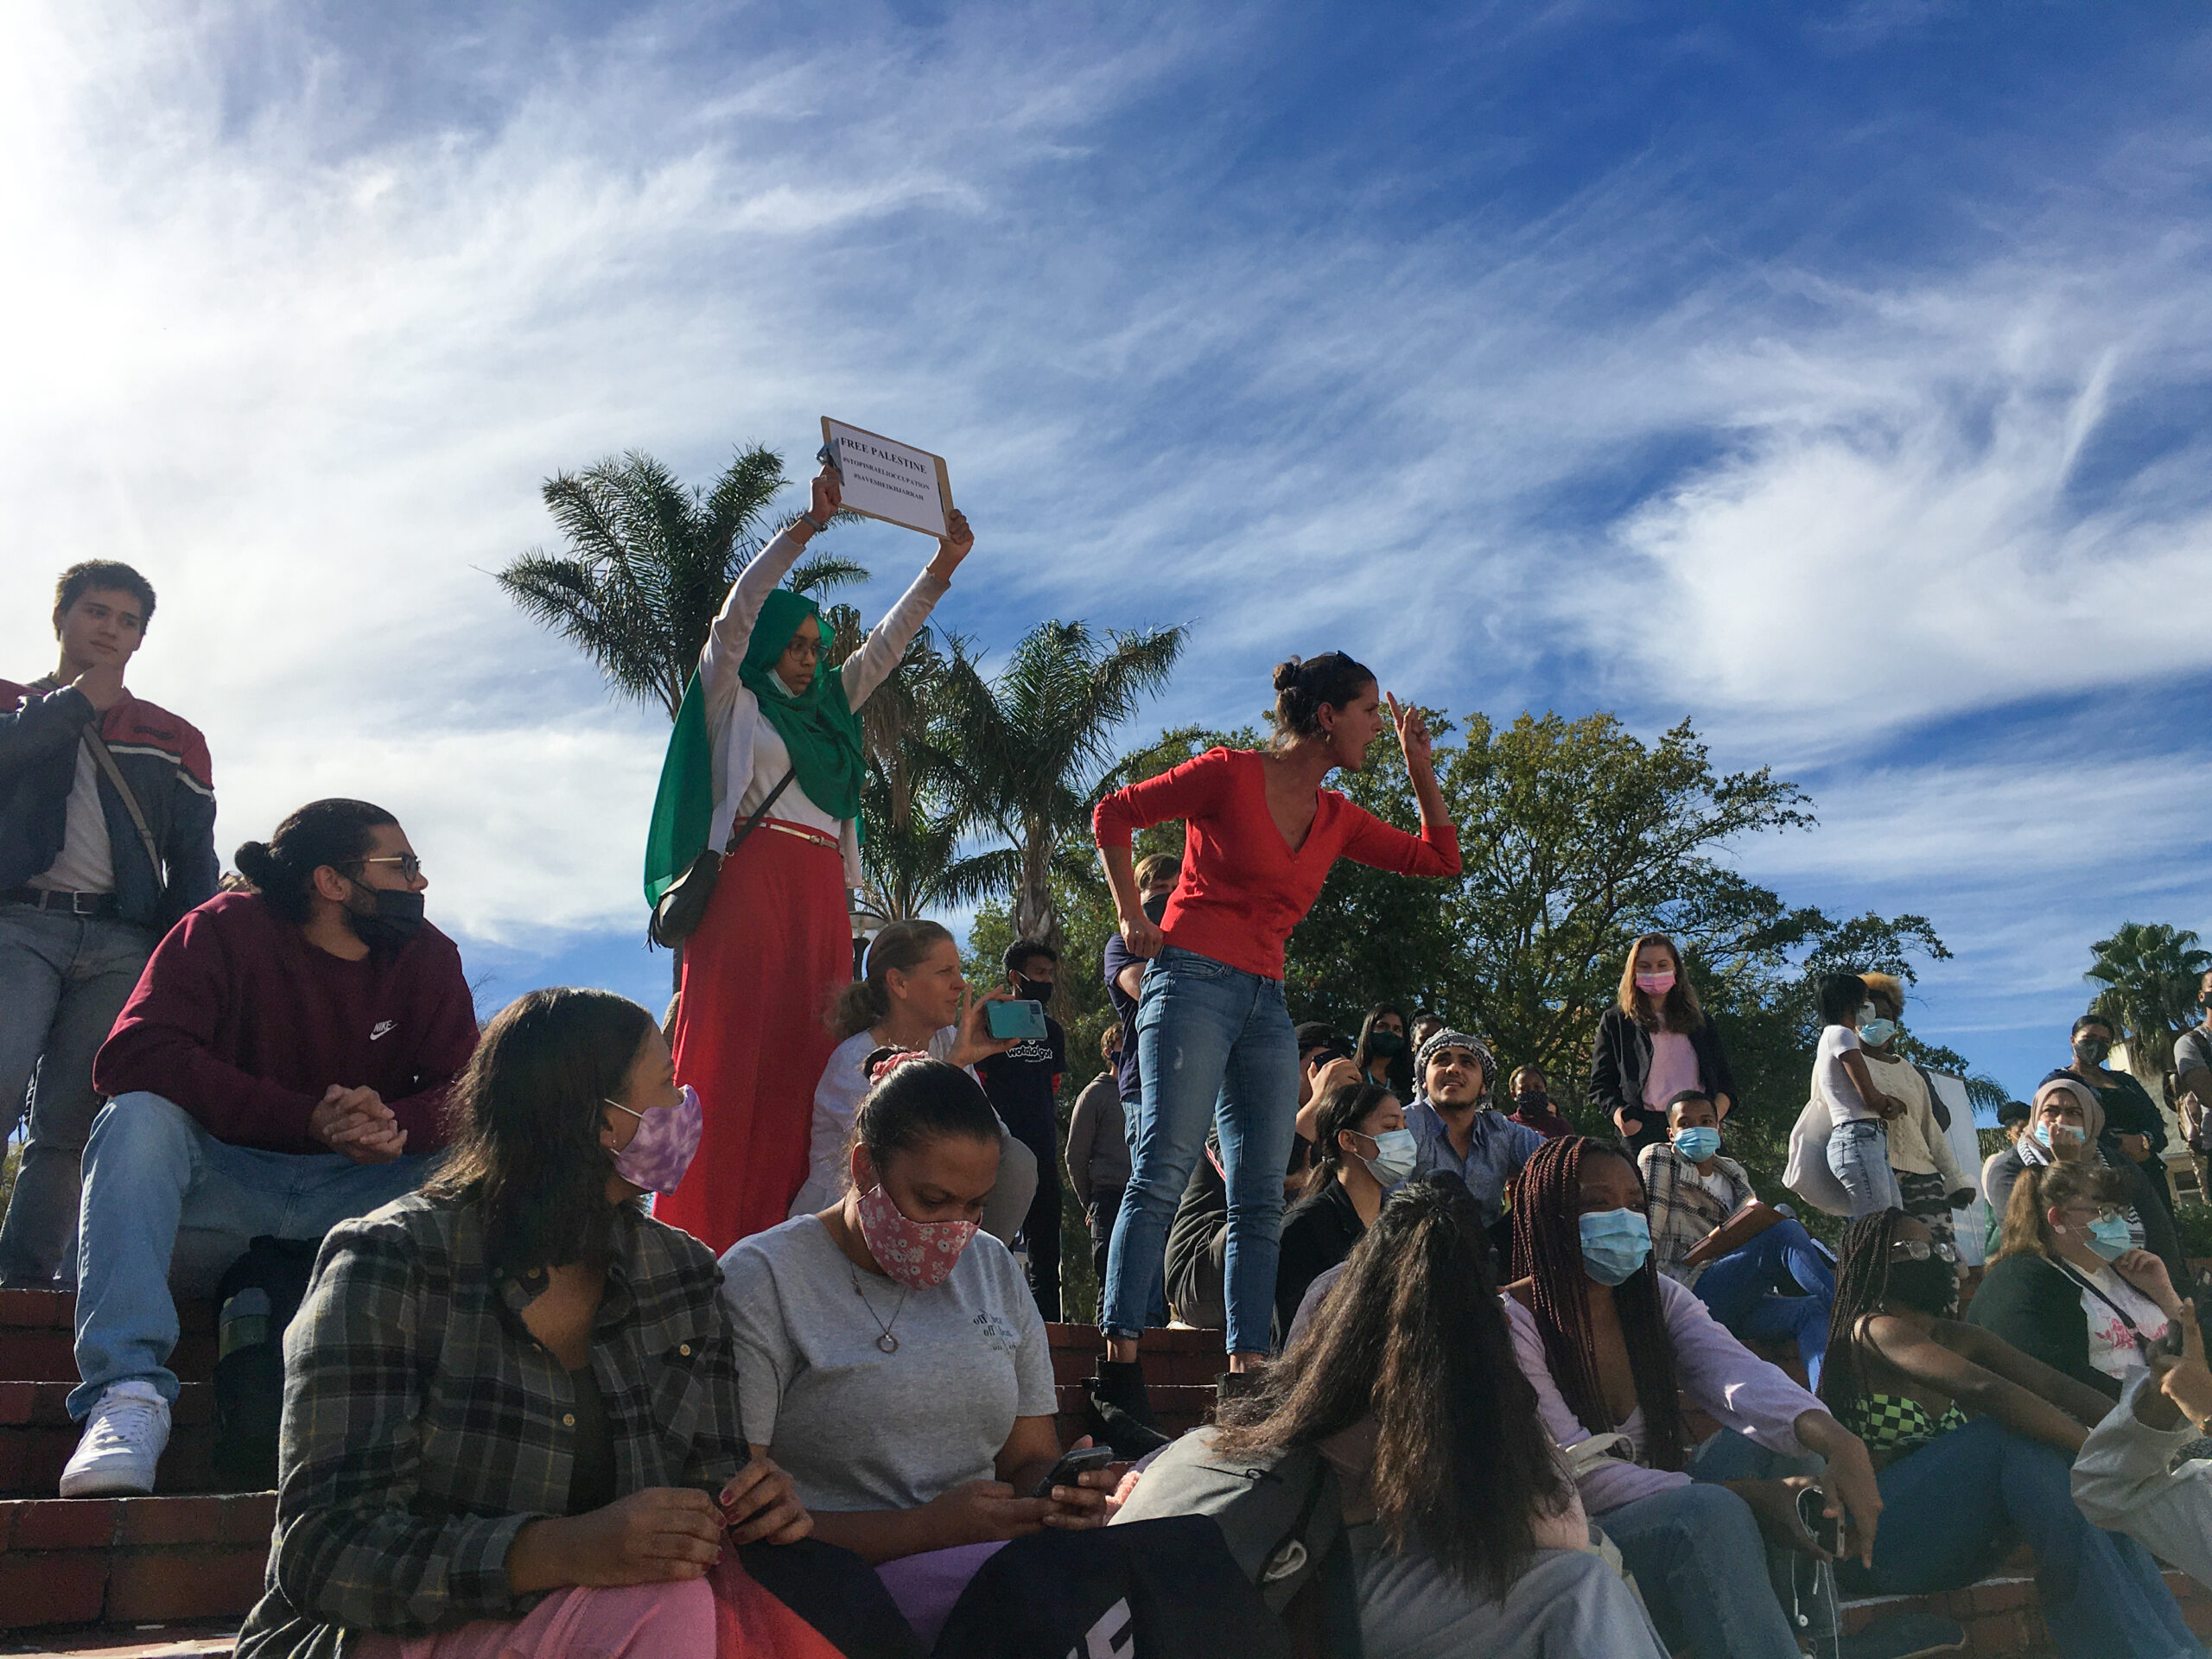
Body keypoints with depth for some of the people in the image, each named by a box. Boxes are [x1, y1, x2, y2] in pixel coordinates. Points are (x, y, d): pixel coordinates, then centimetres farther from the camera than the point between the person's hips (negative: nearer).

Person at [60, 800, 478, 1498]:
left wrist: (399, 1126, -32)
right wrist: (309, 1119, -32)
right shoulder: (228, 930, -7)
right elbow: (133, 1056, -22)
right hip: (219, 1183, -2)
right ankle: (128, 1395, -36)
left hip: (358, 1192, 2)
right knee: (138, 1117, -30)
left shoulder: (428, 957, 2)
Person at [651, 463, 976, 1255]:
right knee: (733, 1057, -12)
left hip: (820, 894, 6)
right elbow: (740, 607, 0)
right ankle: (702, 1245, -14)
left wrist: (943, 565, 20)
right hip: (748, 883, -5)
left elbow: (887, 643, 27)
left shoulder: (830, 706, 26)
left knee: (804, 1062, -3)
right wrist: (808, 525, -7)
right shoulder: (731, 699, 11)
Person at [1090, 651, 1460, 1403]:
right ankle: (1120, 1355, -17)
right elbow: (1114, 813, 1)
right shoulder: (1231, 773, -3)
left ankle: (1247, 1365, 5)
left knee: (1261, 1198, 2)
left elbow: (1439, 857, 20)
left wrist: (1419, 768, 13)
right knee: (1166, 1168, -16)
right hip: (1194, 981, -7)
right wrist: (1132, 918, -4)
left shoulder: (1337, 818, 16)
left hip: (1267, 1003, 7)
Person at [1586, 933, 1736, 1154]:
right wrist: (1619, 1115, -12)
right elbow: (1600, 1084, 9)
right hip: (1642, 1131, -2)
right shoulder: (1615, 1022, 15)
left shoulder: (1700, 1021, 23)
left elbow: (1725, 1080, 20)